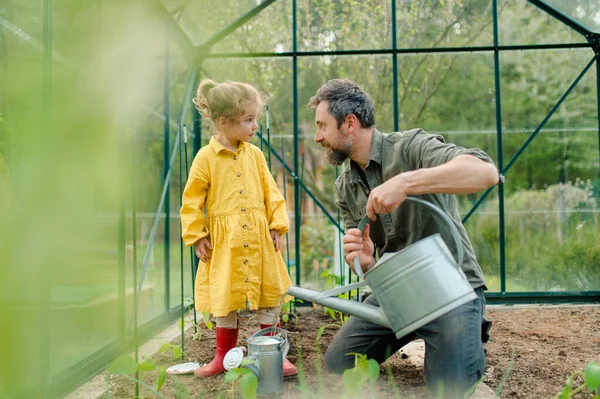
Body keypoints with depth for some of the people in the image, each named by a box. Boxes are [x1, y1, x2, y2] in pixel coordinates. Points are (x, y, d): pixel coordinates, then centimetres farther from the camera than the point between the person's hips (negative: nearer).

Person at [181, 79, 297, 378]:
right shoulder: (206, 157, -7)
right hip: (224, 243, -3)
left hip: (259, 239, 3)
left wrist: (277, 225, 0)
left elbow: (271, 192, 8)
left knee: (268, 297, 8)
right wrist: (196, 237, -6)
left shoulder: (254, 154, 4)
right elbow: (192, 201, -3)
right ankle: (224, 356, 26)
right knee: (225, 300, 8)